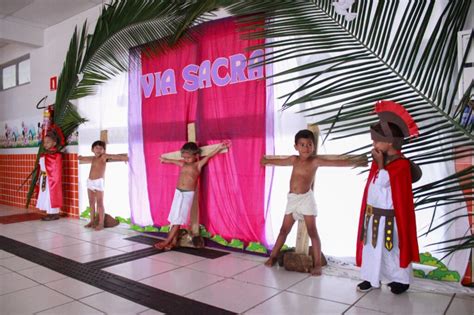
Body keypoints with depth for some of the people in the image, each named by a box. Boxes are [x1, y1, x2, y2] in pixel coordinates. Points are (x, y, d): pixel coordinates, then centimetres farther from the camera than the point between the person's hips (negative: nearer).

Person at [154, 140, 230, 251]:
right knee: (174, 218, 4)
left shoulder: (198, 165, 0)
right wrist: (165, 160, 51)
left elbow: (208, 156, -5)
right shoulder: (183, 164, 14)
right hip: (178, 192, 6)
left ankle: (167, 241, -2)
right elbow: (172, 161, 32)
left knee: (178, 218, -6)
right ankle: (174, 241, 10)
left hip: (188, 194, -5)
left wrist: (219, 147, -12)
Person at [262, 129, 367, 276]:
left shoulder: (315, 161, -6)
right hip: (292, 199, 4)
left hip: (306, 199, -4)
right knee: (284, 230, 12)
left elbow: (337, 162, -10)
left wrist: (357, 162, -14)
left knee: (312, 232, -3)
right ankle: (273, 256, 24)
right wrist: (266, 161, 42)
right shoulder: (294, 159, 7)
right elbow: (279, 161, 26)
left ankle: (317, 264, 2)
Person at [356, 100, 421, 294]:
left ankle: (401, 279, 26)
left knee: (394, 249, 8)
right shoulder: (380, 160, 7)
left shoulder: (401, 164, -18)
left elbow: (384, 181, -28)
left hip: (389, 217, -7)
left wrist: (380, 163, -23)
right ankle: (372, 278, 26)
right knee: (372, 247, 13)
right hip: (373, 215, 8)